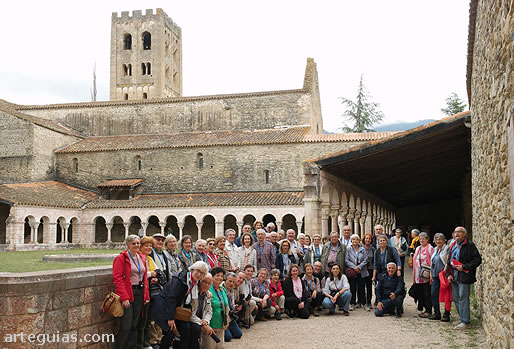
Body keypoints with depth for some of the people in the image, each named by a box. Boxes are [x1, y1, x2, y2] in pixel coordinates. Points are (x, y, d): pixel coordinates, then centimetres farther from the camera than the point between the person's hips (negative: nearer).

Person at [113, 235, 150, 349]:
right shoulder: (121, 258, -8)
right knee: (126, 326, -9)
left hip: (139, 293, 6)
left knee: (135, 325, 10)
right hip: (127, 293, -6)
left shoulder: (142, 258, 13)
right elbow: (117, 279, -13)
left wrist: (146, 296, 8)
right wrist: (124, 298, -19)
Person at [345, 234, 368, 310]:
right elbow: (346, 260, -3)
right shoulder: (348, 249, 4)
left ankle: (361, 302, 13)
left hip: (361, 272, 1)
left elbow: (365, 260, 2)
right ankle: (352, 303, 6)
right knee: (352, 288, -1)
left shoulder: (362, 249, 8)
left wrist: (359, 267, -11)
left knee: (361, 287, 3)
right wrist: (354, 267, -13)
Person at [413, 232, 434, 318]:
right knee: (420, 293, 9)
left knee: (427, 294, -3)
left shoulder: (430, 248, -5)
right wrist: (414, 275, 19)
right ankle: (421, 309, 17)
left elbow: (433, 261, -10)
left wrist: (431, 273, -16)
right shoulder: (418, 248, 18)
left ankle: (428, 311, 2)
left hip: (426, 276, -7)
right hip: (418, 275, 7)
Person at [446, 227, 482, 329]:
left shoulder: (469, 245, -9)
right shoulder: (453, 246, 14)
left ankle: (465, 322, -1)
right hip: (454, 275, 8)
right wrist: (449, 274, 8)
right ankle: (463, 318, 23)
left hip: (464, 275, -8)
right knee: (456, 298, 11)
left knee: (463, 298, -7)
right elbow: (449, 260, 19)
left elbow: (478, 260, -12)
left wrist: (464, 267, -17)